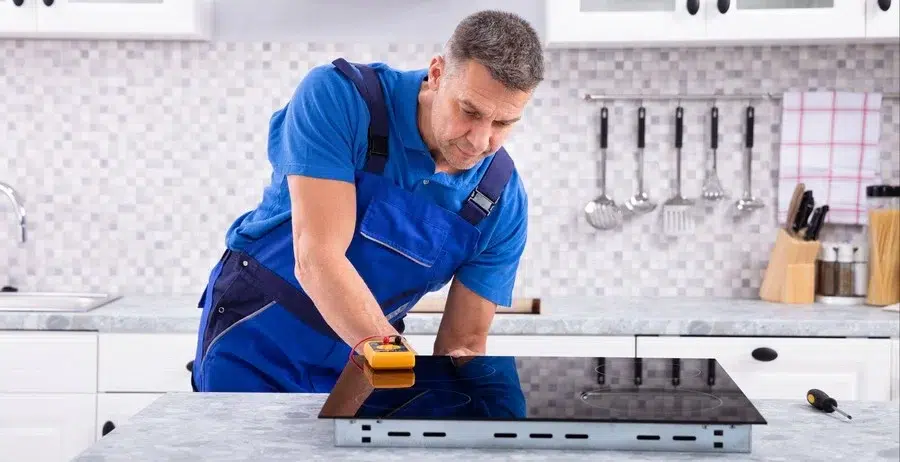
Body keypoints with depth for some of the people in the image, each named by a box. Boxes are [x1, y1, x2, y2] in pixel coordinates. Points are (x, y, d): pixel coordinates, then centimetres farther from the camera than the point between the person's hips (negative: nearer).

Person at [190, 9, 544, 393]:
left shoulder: (502, 202, -14)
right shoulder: (336, 96, -24)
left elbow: (465, 341, -8)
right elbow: (317, 258, -33)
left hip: (364, 363, 3)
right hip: (258, 341, -3)